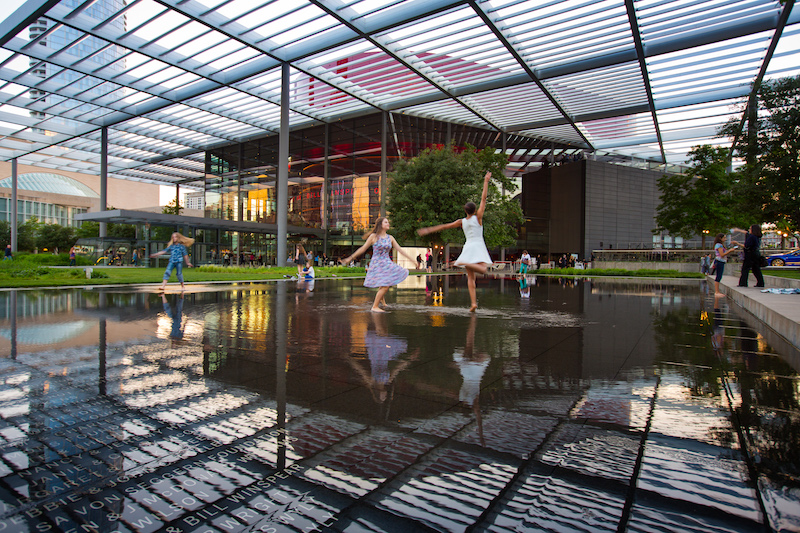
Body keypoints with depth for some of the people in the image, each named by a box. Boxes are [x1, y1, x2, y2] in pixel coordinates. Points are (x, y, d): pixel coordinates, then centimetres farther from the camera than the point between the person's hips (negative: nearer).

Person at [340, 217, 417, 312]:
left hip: (387, 264, 7)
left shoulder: (390, 238, 9)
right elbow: (363, 249, 0)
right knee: (385, 286, -13)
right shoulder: (374, 236, -5)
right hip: (377, 264, -7)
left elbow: (400, 249, 10)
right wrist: (350, 258, 0)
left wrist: (412, 259, 6)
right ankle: (374, 307, 2)